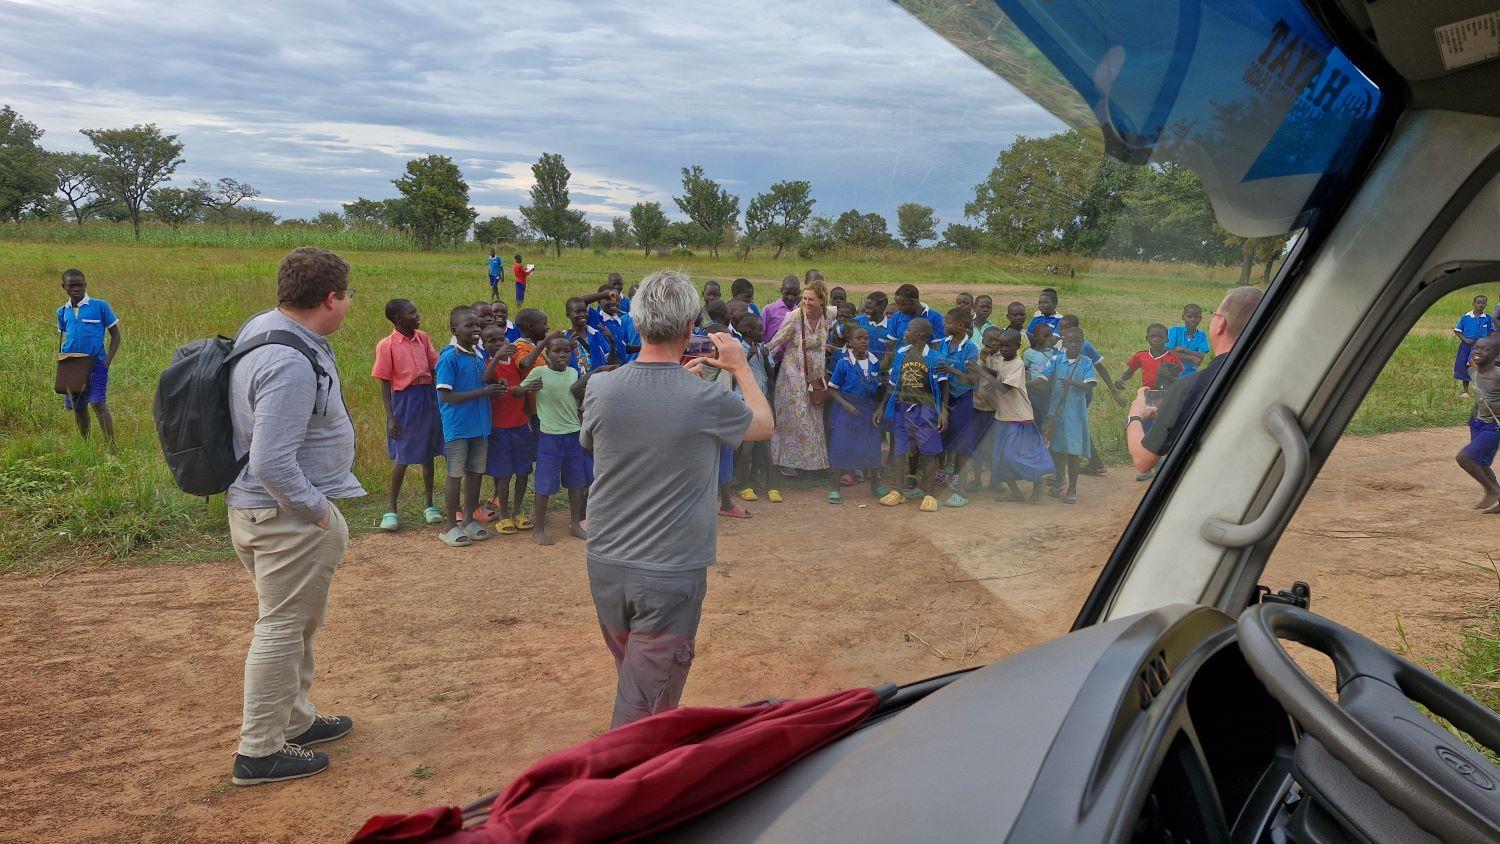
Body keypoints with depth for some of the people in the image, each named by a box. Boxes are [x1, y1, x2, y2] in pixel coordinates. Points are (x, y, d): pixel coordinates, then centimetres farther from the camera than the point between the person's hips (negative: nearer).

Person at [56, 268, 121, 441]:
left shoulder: (100, 306, -4)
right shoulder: (63, 312, 10)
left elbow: (115, 335, -1)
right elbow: (63, 340, 21)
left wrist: (107, 361, -10)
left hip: (96, 363, -5)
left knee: (98, 404, -17)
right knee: (78, 407, 11)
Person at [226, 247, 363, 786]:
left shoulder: (261, 327, 6)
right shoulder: (290, 364, -27)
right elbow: (271, 464, -31)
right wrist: (317, 509, -18)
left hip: (258, 510, 10)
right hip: (288, 518, -10)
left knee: (298, 622, 23)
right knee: (282, 629, 3)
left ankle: (296, 720, 39)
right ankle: (260, 752, 16)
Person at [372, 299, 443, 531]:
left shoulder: (423, 338, 4)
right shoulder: (387, 345, -9)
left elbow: (435, 368, 9)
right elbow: (385, 383, -7)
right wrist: (390, 416, -10)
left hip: (428, 398, 5)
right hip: (404, 400, -5)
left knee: (428, 453, 12)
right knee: (402, 457, 2)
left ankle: (429, 505, 24)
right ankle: (392, 509, 15)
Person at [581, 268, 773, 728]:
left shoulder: (600, 389, -9)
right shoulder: (708, 400, -18)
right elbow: (765, 424, 3)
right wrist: (740, 366, 17)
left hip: (606, 565, 5)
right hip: (672, 574, -5)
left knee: (634, 679, 27)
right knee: (642, 710, 5)